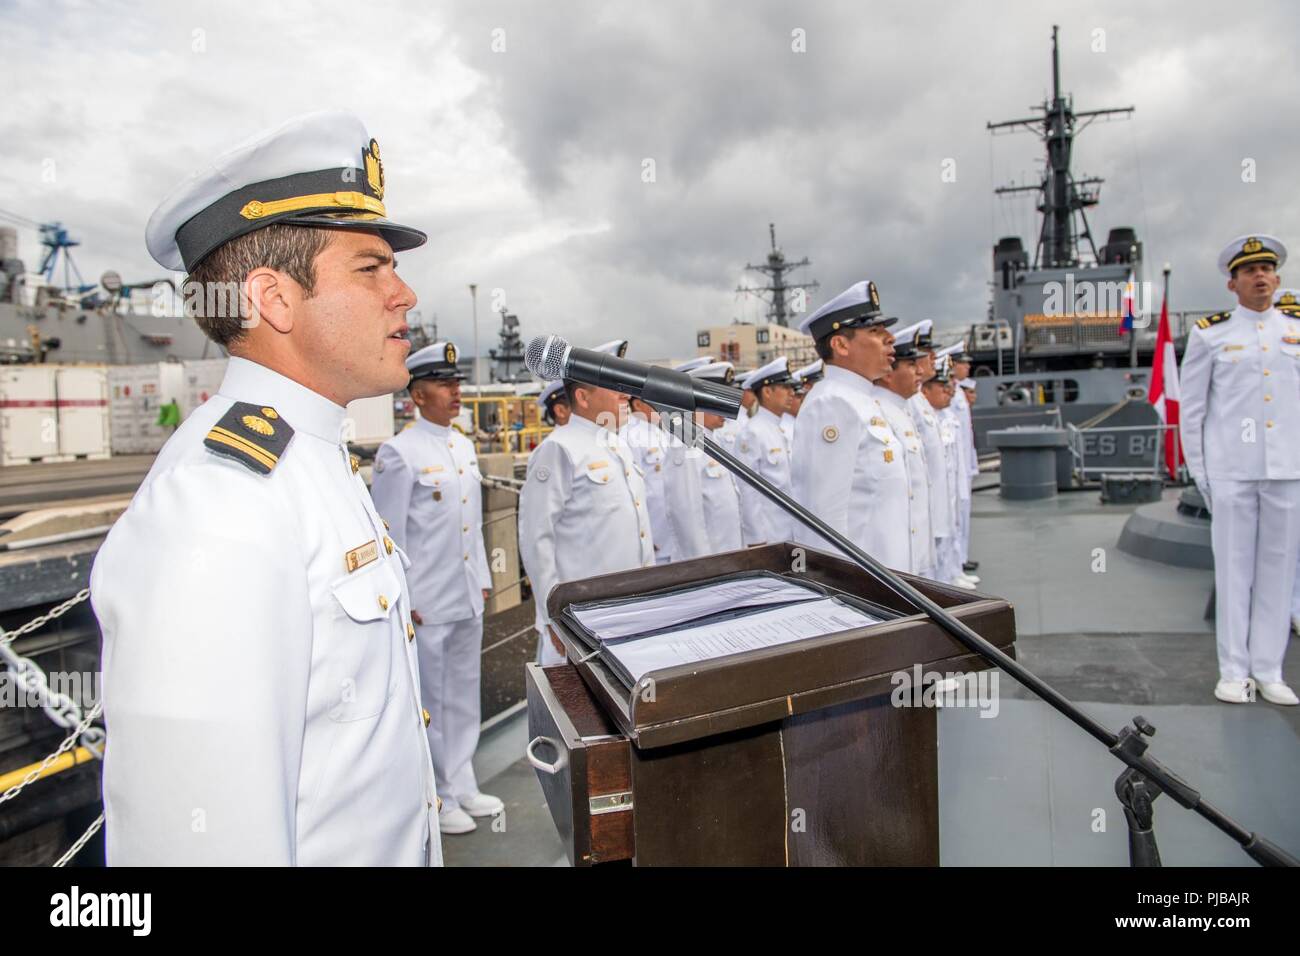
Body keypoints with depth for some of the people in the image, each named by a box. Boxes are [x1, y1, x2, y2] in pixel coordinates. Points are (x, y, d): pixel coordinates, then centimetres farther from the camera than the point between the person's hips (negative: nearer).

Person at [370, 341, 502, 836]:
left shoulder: (464, 446, 10)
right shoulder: (398, 453, -12)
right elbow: (390, 534, -12)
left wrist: (483, 578, 16)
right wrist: (403, 601, -12)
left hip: (469, 599, 7)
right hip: (426, 604, -7)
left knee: (464, 696, 17)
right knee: (430, 703, 6)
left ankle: (462, 786, 33)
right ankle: (434, 800, 23)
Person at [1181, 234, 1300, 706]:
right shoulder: (1209, 334, 3)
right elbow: (1191, 408, 3)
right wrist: (1198, 472, -1)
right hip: (1230, 468, -2)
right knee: (1233, 568, 2)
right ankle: (1234, 671, 10)